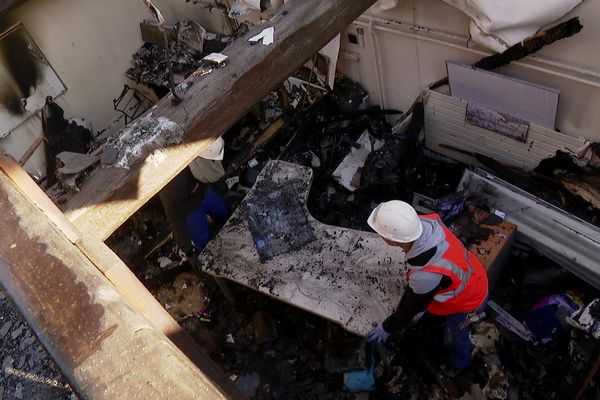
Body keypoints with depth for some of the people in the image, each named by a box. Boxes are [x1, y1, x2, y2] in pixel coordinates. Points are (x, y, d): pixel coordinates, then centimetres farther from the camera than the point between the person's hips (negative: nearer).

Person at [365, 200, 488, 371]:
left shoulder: (425, 276, -46)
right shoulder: (426, 222, -29)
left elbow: (411, 307, -24)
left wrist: (387, 328, -4)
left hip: (468, 301, -5)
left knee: (454, 340, 23)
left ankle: (458, 365, 56)